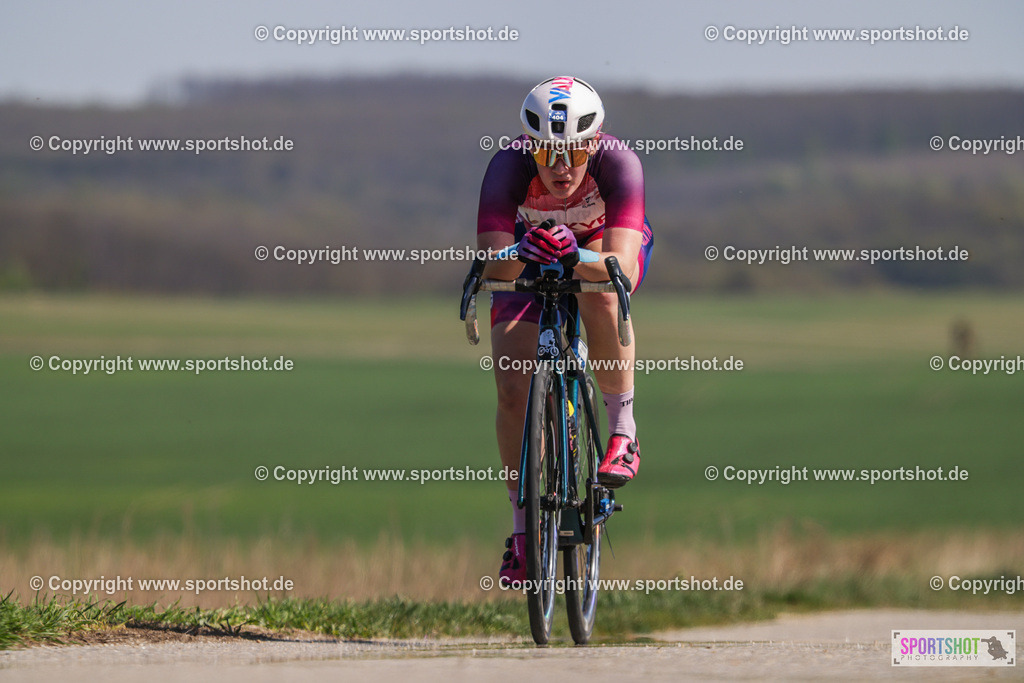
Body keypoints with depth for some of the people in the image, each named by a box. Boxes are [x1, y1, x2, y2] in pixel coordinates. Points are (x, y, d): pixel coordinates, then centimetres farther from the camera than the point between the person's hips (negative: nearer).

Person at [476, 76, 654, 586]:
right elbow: (492, 267, -41)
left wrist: (574, 257, -65)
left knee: (599, 291, -38)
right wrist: (520, 252, -62)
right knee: (512, 389, -11)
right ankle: (523, 528, 7)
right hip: (528, 261, 2)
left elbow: (620, 267, -47)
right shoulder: (508, 166, -35)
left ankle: (623, 429, -21)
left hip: (606, 247, -1)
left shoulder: (618, 163, -37)